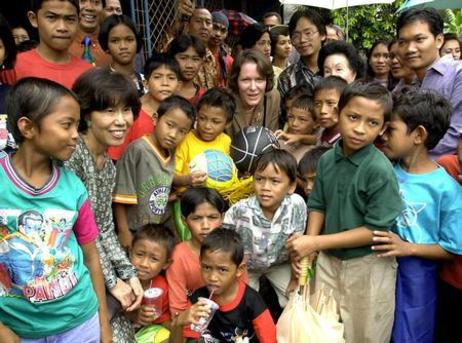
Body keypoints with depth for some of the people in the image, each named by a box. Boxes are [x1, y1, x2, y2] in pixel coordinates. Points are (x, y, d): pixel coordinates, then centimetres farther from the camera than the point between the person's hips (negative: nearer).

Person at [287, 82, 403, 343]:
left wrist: (316, 243, -20)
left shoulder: (380, 169, -22)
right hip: (329, 260, 5)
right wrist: (308, 247, -11)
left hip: (368, 266, -5)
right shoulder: (327, 159, -5)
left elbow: (376, 230, -21)